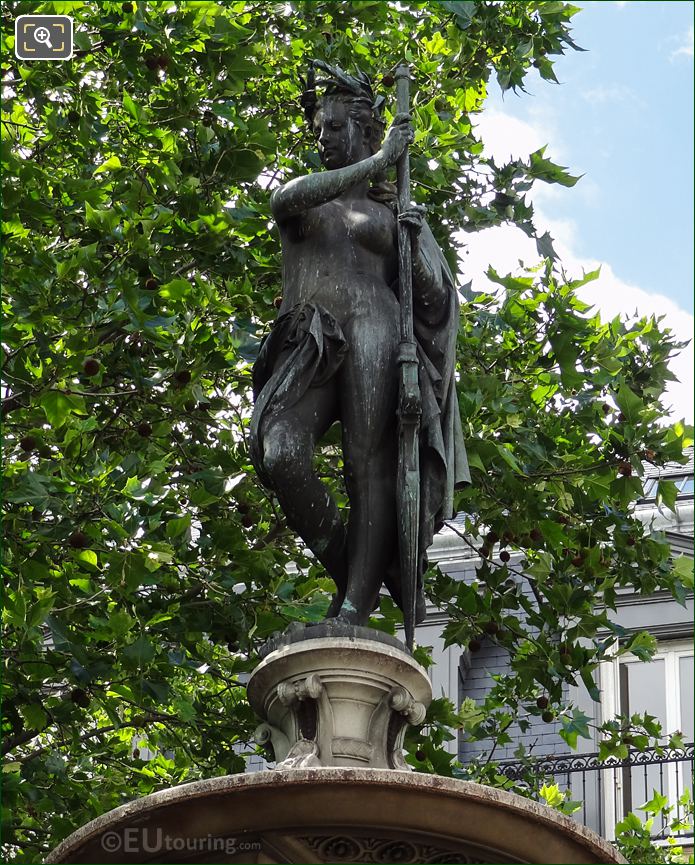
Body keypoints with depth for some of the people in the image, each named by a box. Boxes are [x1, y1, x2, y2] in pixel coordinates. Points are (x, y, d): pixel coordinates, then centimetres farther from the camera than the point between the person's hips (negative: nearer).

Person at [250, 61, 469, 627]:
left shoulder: (393, 212, 19)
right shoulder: (302, 197, 23)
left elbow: (435, 296, 13)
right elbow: (286, 201, -5)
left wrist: (417, 243, -7)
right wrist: (380, 160, -5)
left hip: (372, 339, -1)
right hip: (307, 348, 1)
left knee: (370, 470, -16)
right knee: (277, 453, -24)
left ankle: (354, 612, -24)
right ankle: (347, 569, -9)